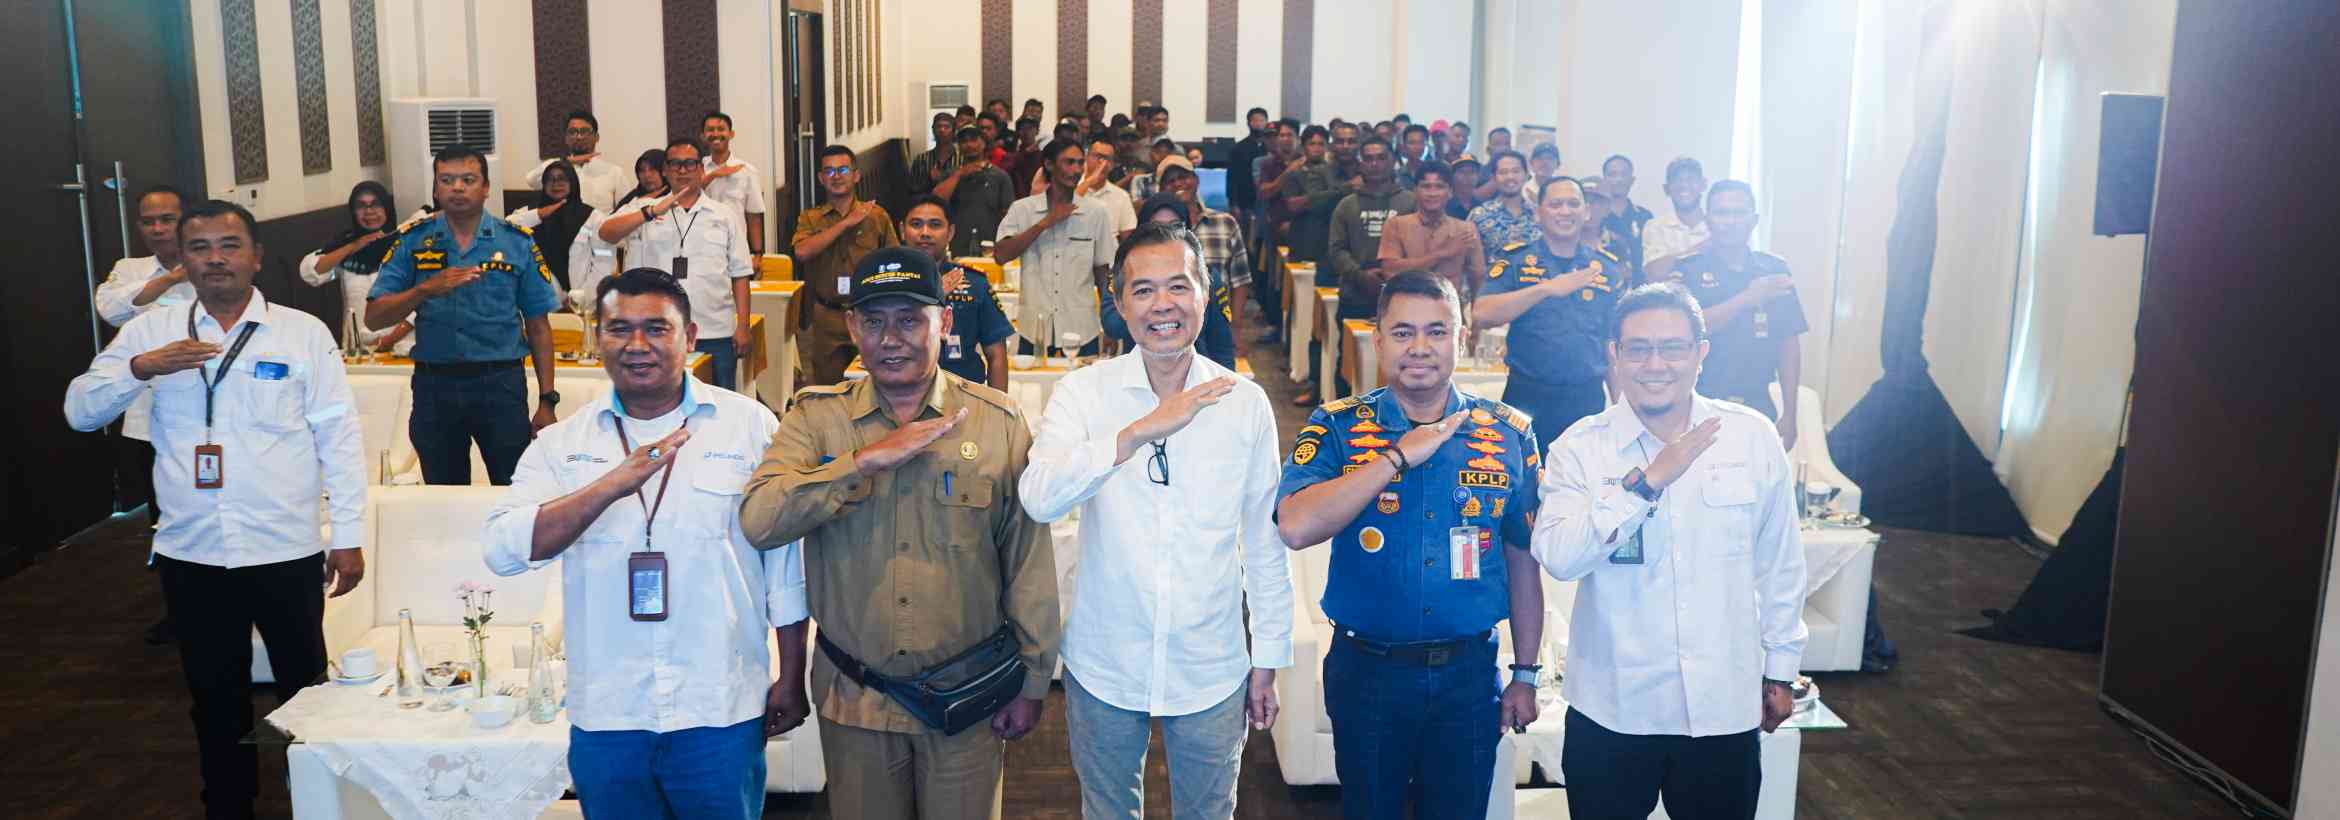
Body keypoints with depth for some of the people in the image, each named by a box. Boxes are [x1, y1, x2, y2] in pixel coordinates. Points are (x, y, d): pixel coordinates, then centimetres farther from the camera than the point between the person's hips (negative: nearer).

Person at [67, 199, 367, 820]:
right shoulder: (150, 333, 6)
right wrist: (140, 367, -16)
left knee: (304, 688, 7)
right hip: (191, 554, 2)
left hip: (286, 551, -2)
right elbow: (80, 411, 4)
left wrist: (348, 536, -4)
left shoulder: (303, 333, 0)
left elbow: (339, 436, -1)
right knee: (215, 697, 15)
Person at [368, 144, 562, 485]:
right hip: (434, 383, 2)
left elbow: (538, 326, 3)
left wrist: (547, 401, -1)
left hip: (500, 383, -1)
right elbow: (374, 318, -2)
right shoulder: (413, 242, 4)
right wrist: (426, 289, -19)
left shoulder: (517, 242, 1)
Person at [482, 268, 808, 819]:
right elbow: (502, 550, -10)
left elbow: (785, 562, 2)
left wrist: (791, 679, 2)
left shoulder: (750, 425, -1)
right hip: (605, 714, 2)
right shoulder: (563, 443, 4)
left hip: (722, 712, -2)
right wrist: (613, 484, -22)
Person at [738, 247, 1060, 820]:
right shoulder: (816, 416, -2)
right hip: (853, 698, 1)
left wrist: (1031, 682, 1)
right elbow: (758, 521, -18)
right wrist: (868, 458, -23)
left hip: (969, 695, -1)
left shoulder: (998, 420, -5)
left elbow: (1029, 560, -1)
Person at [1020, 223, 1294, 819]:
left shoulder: (1245, 402, -4)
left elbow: (1265, 543, 3)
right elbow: (1038, 499, -23)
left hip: (1211, 671, 0)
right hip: (1104, 667, 0)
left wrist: (1268, 661, 5)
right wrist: (1141, 431, -31)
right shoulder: (1085, 392, -7)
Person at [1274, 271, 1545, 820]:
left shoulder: (1509, 434, -1)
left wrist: (1525, 675, 7)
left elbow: (1521, 560, 6)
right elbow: (1296, 528, -24)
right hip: (1367, 668, -1)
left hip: (1469, 672, 1)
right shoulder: (1337, 428, -7)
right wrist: (1398, 457, -23)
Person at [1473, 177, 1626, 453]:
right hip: (1527, 397, -2)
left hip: (1588, 399, 2)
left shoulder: (1609, 267, 8)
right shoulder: (1514, 259, 1)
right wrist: (1545, 288, -22)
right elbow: (1481, 316, -14)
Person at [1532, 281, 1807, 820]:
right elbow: (1558, 557, -20)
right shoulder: (1581, 446, -7)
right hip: (1610, 709, -1)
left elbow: (1779, 565, 7)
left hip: (1723, 708, 2)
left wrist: (1780, 670, 12)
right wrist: (1648, 481, -24)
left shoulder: (1753, 437, -2)